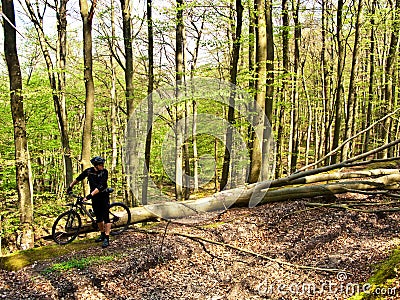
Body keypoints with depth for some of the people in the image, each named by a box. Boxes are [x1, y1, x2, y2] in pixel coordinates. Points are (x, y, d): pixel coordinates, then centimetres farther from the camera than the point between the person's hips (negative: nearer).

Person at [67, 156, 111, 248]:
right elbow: (78, 179, 9)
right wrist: (70, 186, 19)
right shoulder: (89, 171, -9)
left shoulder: (104, 172, -19)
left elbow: (100, 187, -29)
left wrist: (89, 196, -37)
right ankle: (102, 235, 28)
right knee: (98, 217, 11)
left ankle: (107, 239, -11)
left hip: (104, 196, -4)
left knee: (105, 217, -11)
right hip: (95, 198, 4)